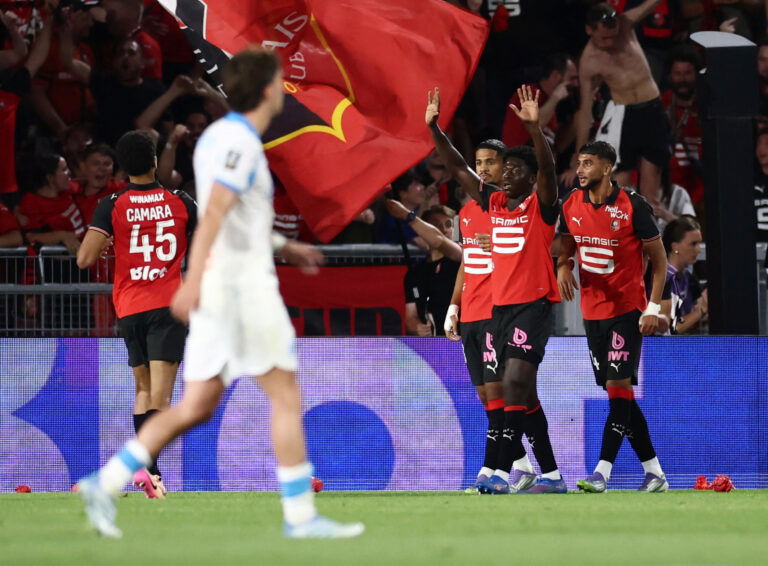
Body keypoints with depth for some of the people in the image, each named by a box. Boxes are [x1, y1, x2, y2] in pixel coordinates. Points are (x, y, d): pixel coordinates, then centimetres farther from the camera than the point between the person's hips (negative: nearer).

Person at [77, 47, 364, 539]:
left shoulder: (219, 136, 17)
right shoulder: (240, 142, -13)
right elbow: (214, 214, -24)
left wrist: (284, 248, 30)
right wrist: (194, 280, -32)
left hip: (219, 290, 9)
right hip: (242, 283, -9)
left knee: (196, 407, 7)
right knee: (287, 396, -2)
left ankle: (106, 484, 0)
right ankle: (300, 516, 0)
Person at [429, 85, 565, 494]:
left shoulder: (541, 206, -5)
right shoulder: (494, 203, 12)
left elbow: (547, 168, -22)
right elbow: (457, 168, 12)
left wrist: (534, 127, -35)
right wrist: (434, 128, 5)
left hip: (533, 304, -8)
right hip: (499, 304, 8)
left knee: (515, 382, -18)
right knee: (522, 390, 9)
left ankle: (505, 472, -22)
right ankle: (550, 475, 16)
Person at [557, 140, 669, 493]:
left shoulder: (632, 206, -12)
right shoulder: (571, 205, 3)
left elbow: (659, 259, -6)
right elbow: (567, 249, 18)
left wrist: (654, 308, -13)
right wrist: (563, 268, -6)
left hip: (627, 310, -6)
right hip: (592, 311, 6)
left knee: (618, 386, -14)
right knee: (617, 393, 6)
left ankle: (602, 472, -18)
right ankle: (654, 472, 14)